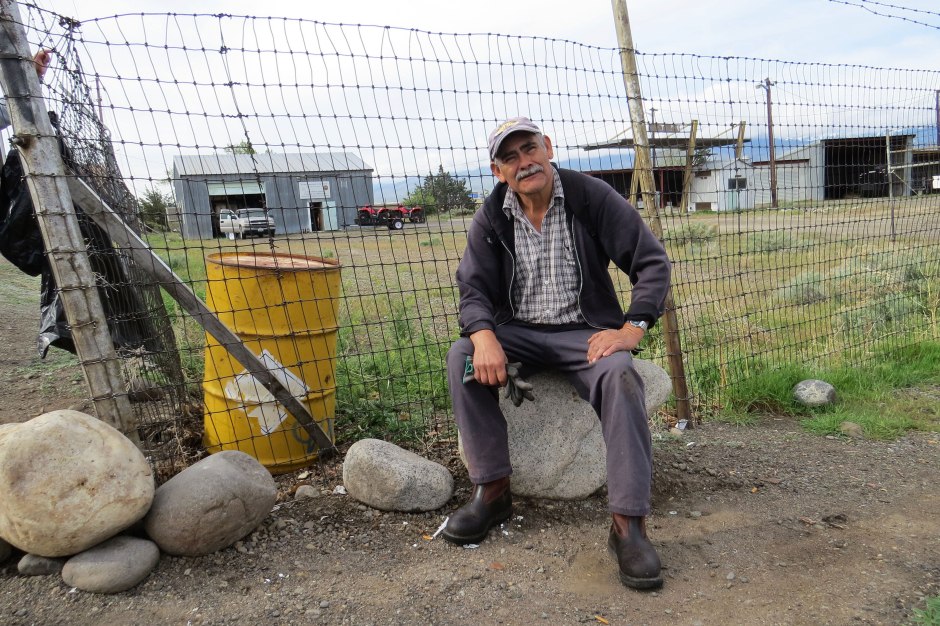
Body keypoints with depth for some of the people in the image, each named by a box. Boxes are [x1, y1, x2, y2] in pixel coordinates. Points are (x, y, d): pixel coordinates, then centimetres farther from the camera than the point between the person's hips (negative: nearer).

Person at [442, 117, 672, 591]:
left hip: (584, 331, -3)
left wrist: (632, 329, -22)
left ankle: (629, 524, -28)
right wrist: (484, 336, -25)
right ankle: (492, 491, -14)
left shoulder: (592, 197, -6)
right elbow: (474, 289, -2)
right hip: (518, 333, 3)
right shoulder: (491, 218, 2)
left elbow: (652, 262, -7)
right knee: (462, 357, -24)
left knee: (620, 376, -34)